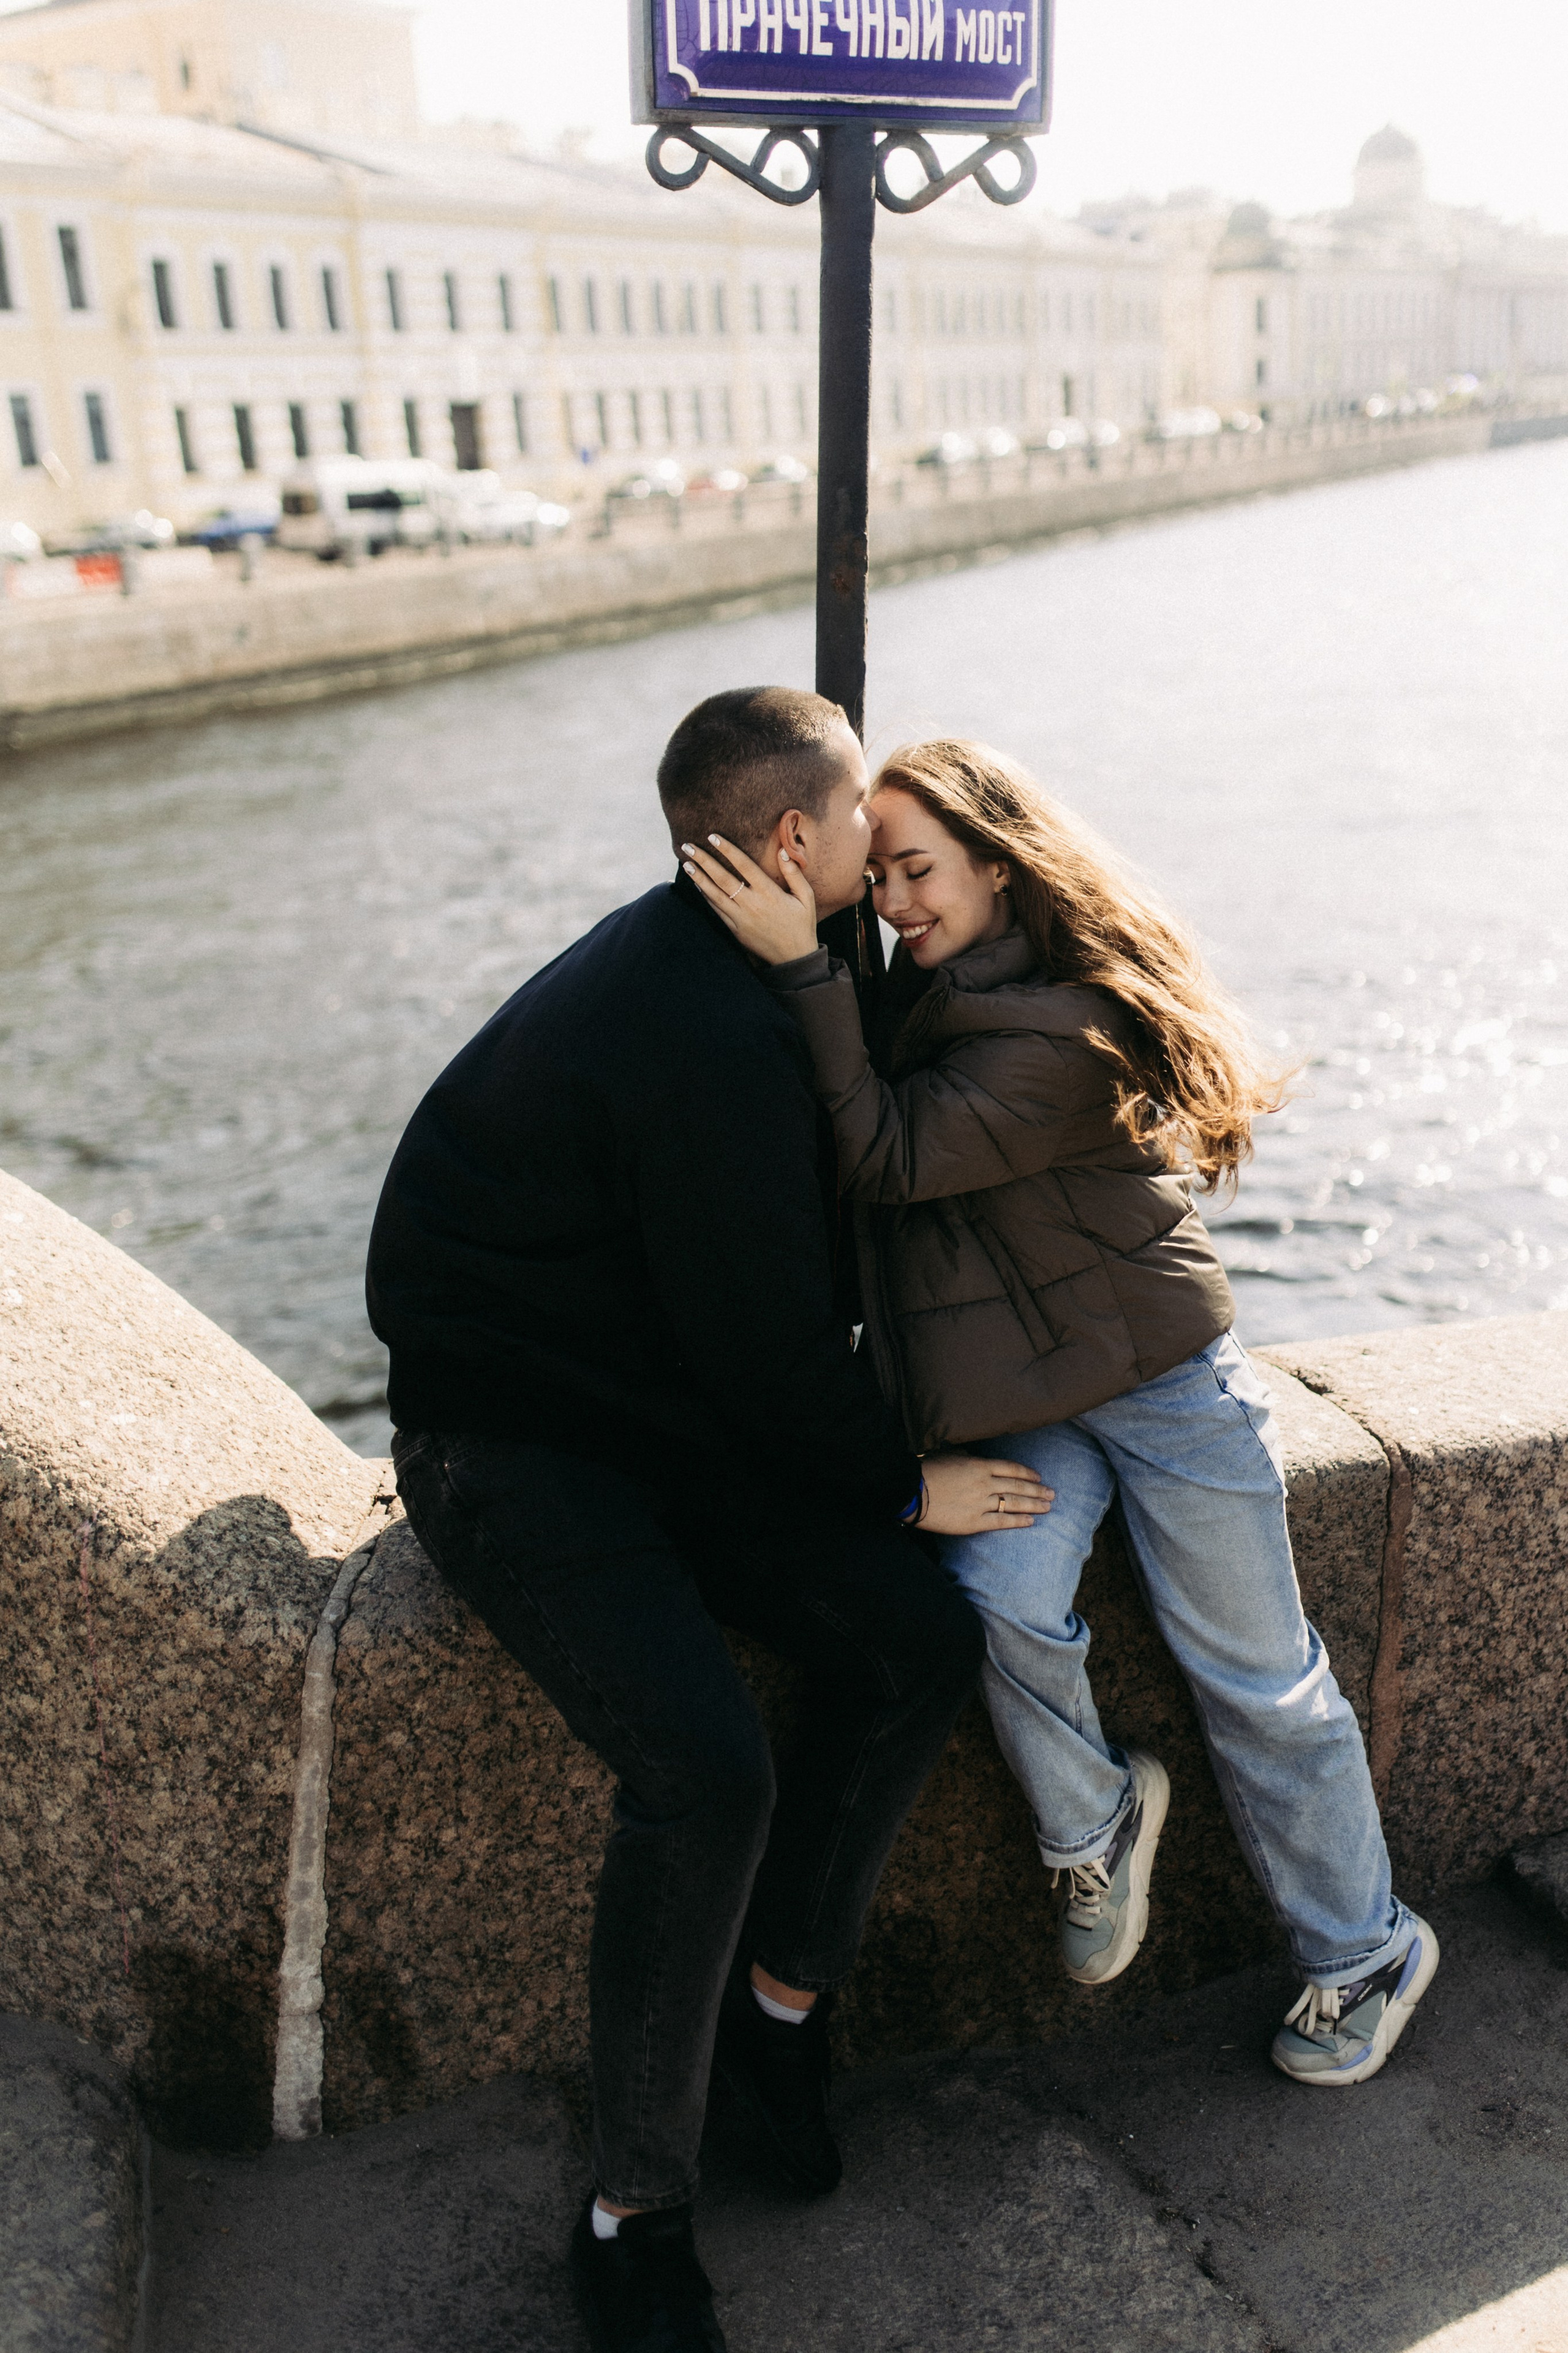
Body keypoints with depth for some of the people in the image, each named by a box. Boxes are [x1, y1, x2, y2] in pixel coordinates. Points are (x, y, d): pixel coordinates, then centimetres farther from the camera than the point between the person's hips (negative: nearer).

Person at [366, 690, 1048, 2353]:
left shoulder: (713, 966, 6)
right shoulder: (704, 1040, -27)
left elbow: (791, 1262, 20)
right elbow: (763, 1341, -22)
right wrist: (906, 1486, -7)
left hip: (670, 1408, 9)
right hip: (510, 1446, -9)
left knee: (921, 1647, -6)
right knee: (707, 1772, -24)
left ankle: (782, 1996, 15)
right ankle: (633, 2214, -1)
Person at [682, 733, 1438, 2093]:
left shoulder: (1070, 1025, -22)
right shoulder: (930, 989, 5)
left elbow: (891, 1159, -29)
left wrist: (802, 965, -33)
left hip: (1162, 1377, -6)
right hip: (1026, 1392, 6)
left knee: (1258, 1677, 5)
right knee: (1002, 1598, -21)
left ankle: (1367, 1954, 27)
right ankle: (1096, 1824, 9)